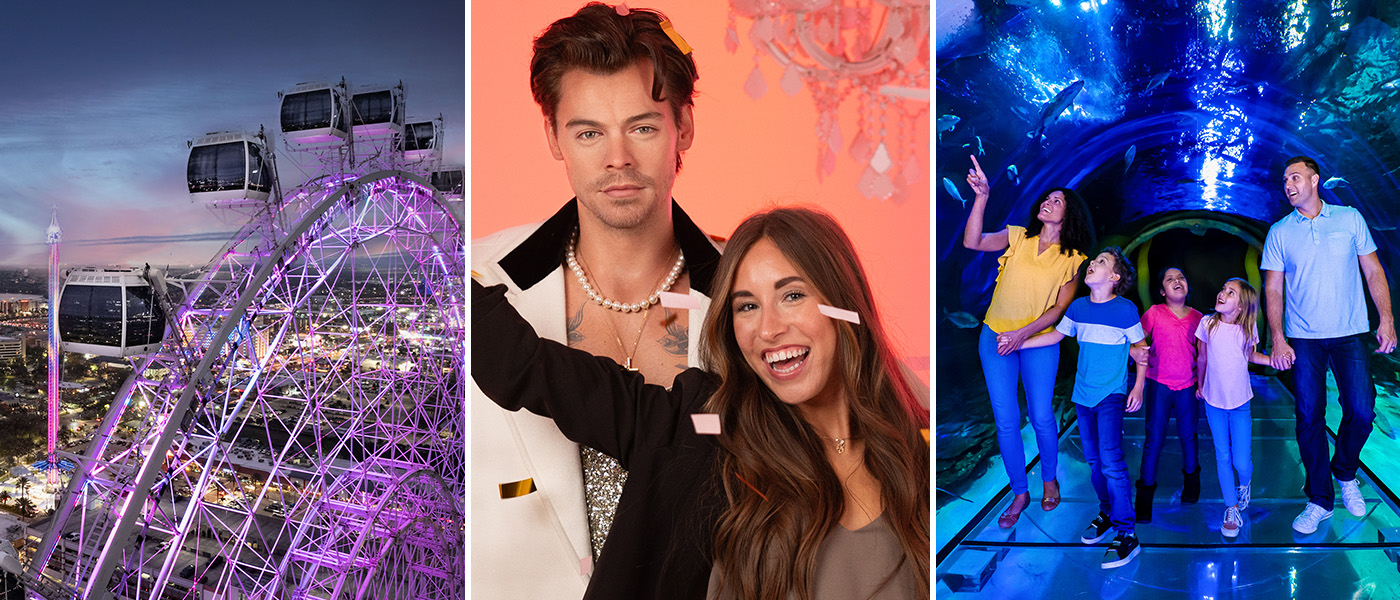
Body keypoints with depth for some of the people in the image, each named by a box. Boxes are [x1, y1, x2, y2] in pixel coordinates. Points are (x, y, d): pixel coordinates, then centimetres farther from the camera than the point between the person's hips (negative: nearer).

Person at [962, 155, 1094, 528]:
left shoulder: (1073, 259, -1)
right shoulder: (1018, 237, 0)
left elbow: (1059, 308, -5)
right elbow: (973, 242, -16)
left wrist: (1021, 334, -16)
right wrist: (981, 197, -27)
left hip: (1039, 344, -1)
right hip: (995, 338, 1)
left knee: (1042, 418, 3)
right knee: (1006, 420, 3)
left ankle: (1049, 479, 31)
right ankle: (1020, 493, 18)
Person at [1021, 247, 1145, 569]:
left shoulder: (1126, 310, -9)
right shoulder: (1078, 307, 4)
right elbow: (1056, 335, 16)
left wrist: (1139, 387, -6)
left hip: (1111, 396, -5)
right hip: (1083, 394, 5)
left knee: (1110, 461, -13)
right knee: (1093, 460, 12)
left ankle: (1127, 535, -7)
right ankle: (1106, 514, 29)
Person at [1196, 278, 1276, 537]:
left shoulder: (1248, 327, -8)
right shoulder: (1208, 324, -9)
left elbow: (1251, 355, 10)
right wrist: (1200, 385, 15)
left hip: (1240, 402, 0)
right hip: (1214, 401, 1)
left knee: (1241, 461, -2)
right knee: (1223, 457, 5)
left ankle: (1244, 485, 34)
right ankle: (1232, 509, 20)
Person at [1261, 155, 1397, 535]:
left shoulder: (1350, 218, 5)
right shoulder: (1279, 232, 5)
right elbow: (1273, 289, 4)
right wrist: (1277, 340, -5)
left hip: (1350, 335, 0)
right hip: (1303, 339, 0)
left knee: (1361, 412, -4)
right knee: (1309, 418, -1)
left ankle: (1345, 474, 24)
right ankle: (1319, 501, 8)